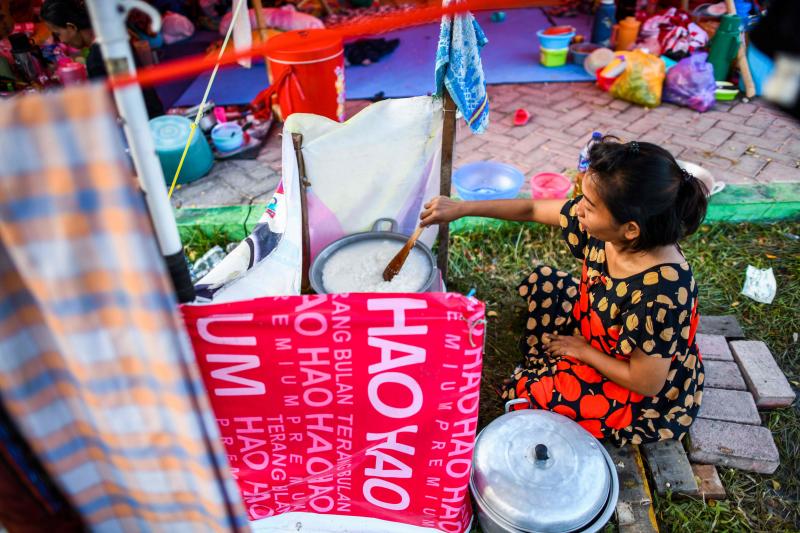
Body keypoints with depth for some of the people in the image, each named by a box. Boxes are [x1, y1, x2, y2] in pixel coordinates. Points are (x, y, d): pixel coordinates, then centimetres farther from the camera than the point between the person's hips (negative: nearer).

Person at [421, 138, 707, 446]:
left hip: (647, 400, -7)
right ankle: (548, 364, 19)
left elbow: (646, 383, -28)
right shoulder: (607, 229, -21)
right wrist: (461, 208, -11)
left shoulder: (660, 293, -41)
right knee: (542, 283, 9)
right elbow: (533, 210, -7)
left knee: (524, 393, -13)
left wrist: (582, 349, -13)